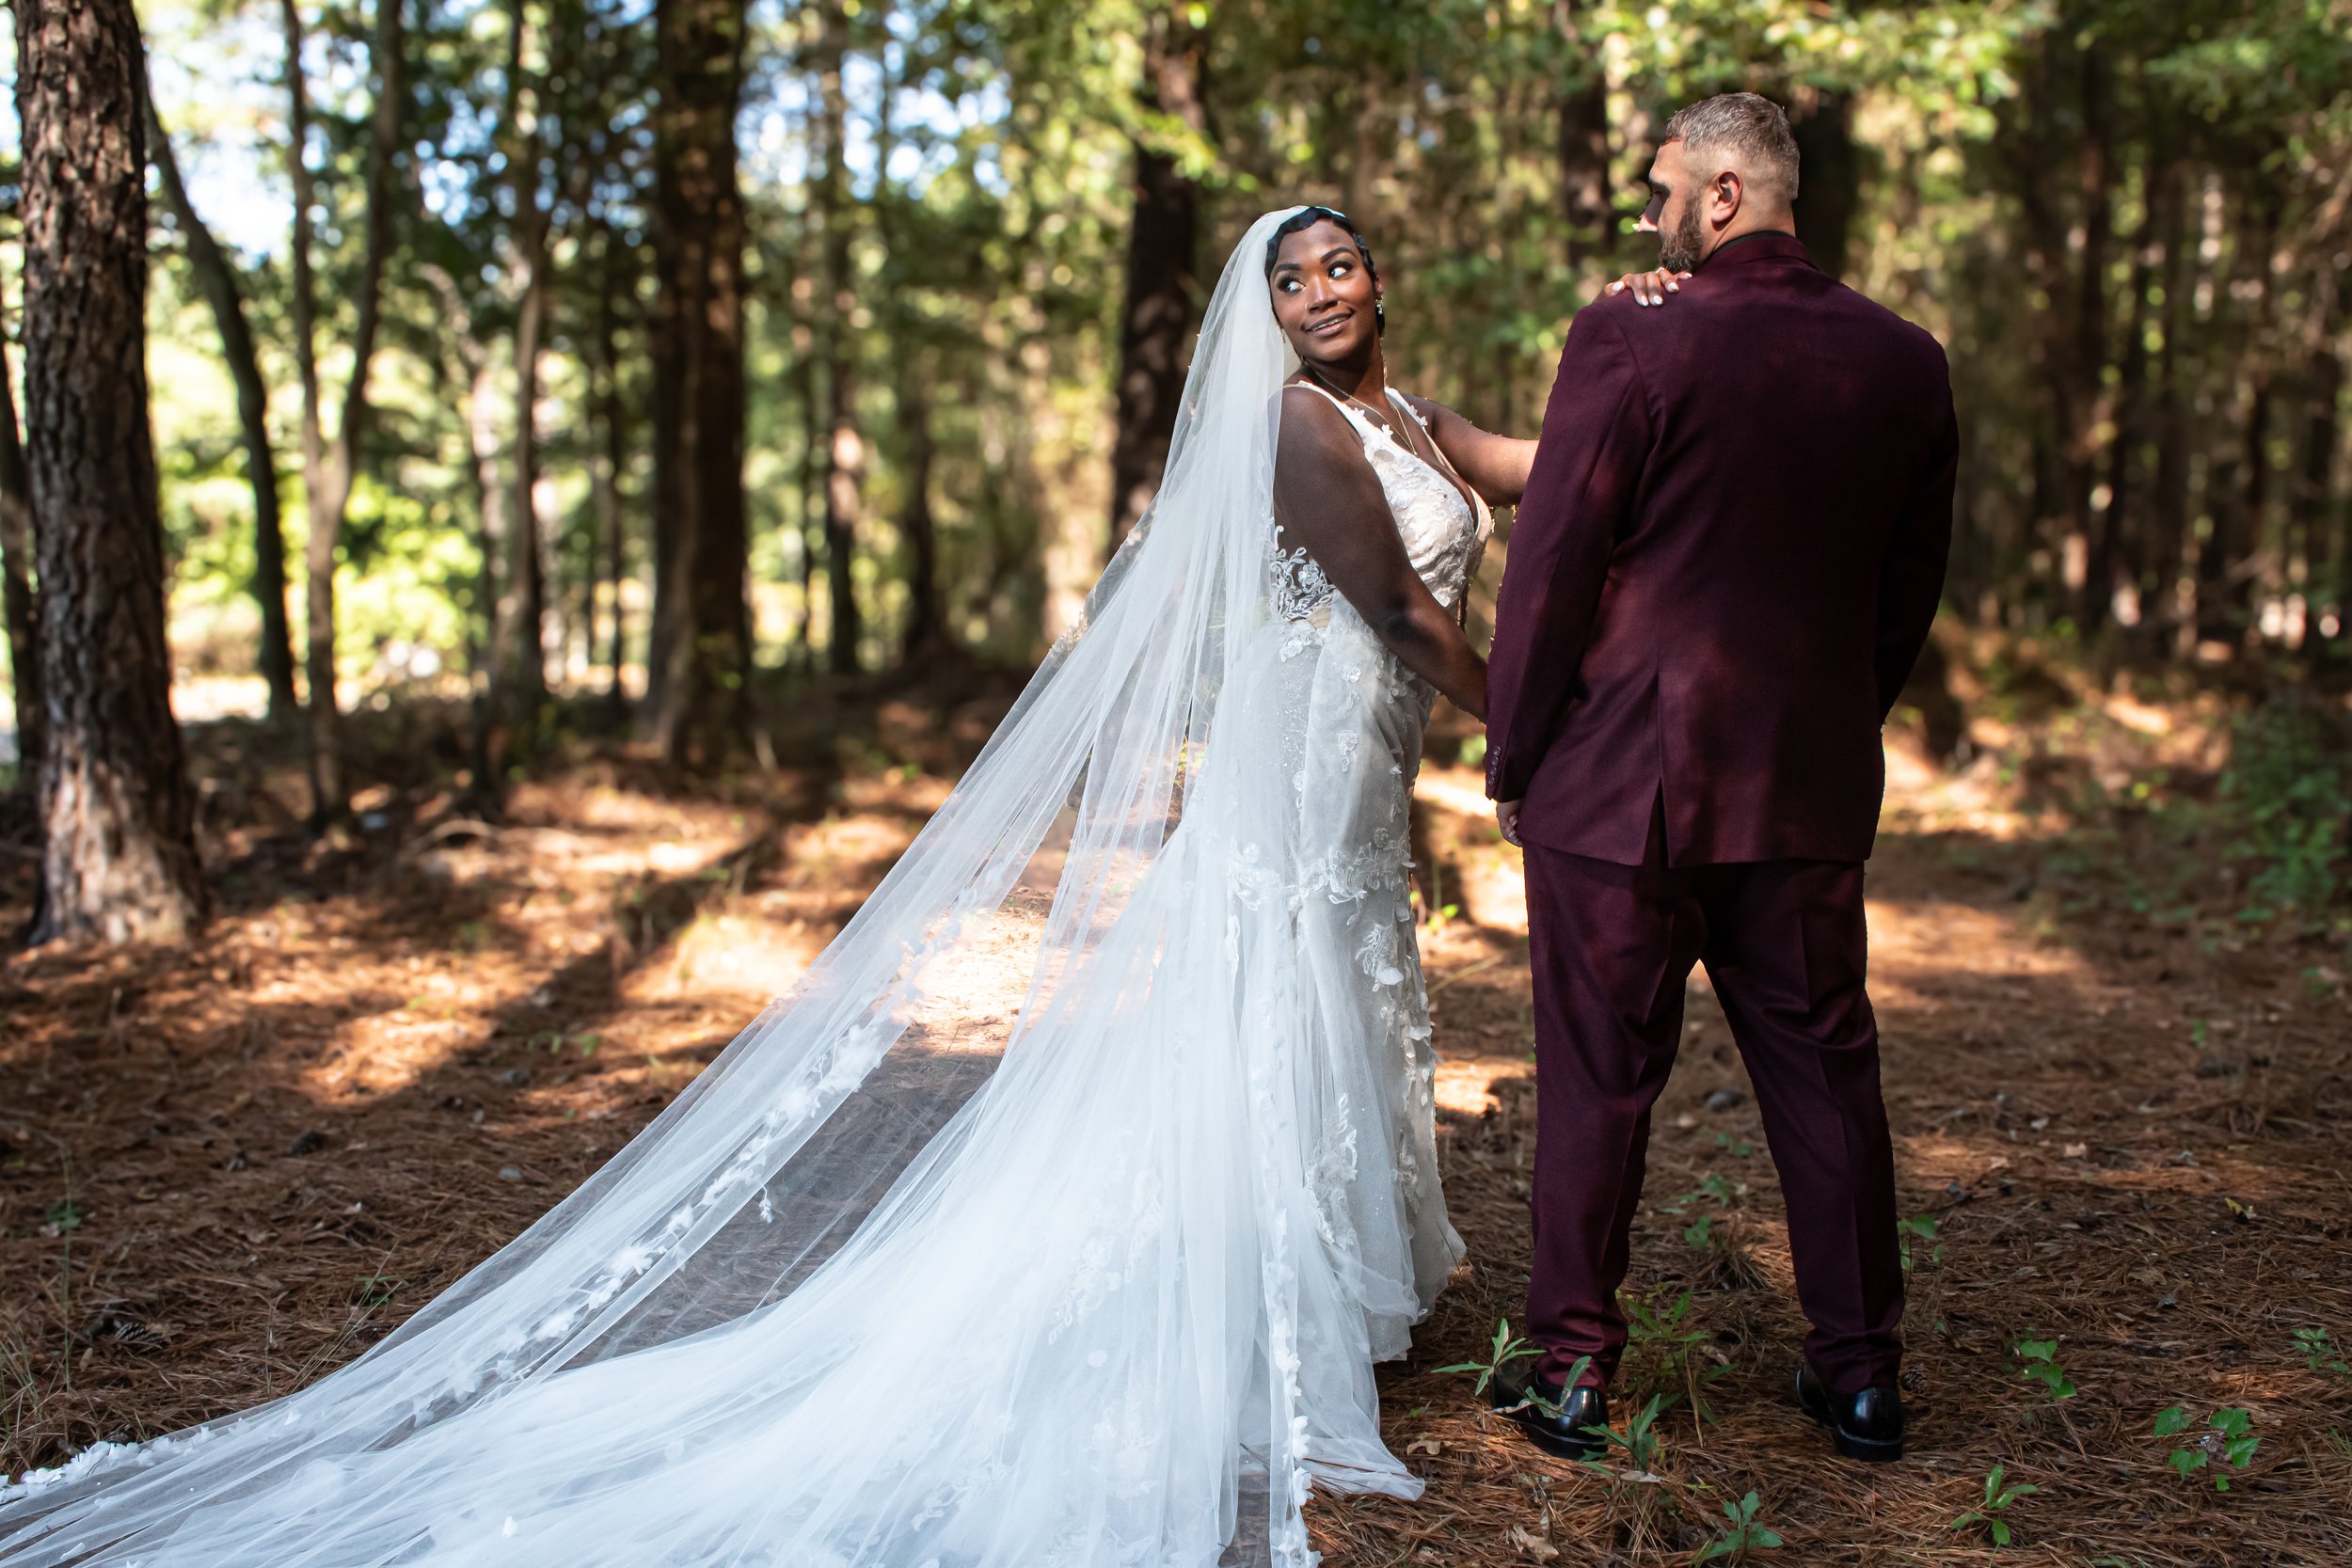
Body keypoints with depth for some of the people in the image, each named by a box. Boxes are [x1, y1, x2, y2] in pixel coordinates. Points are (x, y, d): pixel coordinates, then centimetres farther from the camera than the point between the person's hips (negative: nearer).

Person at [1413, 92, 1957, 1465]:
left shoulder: (1631, 339, -12)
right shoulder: (1906, 361, 4)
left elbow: (1551, 563, -11)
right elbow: (1911, 590, 11)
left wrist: (1511, 755, 0)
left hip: (1625, 782, -4)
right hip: (1813, 788, 5)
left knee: (1600, 1085, 7)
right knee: (1825, 1075, 14)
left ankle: (1576, 1372, 17)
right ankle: (1863, 1374, 25)